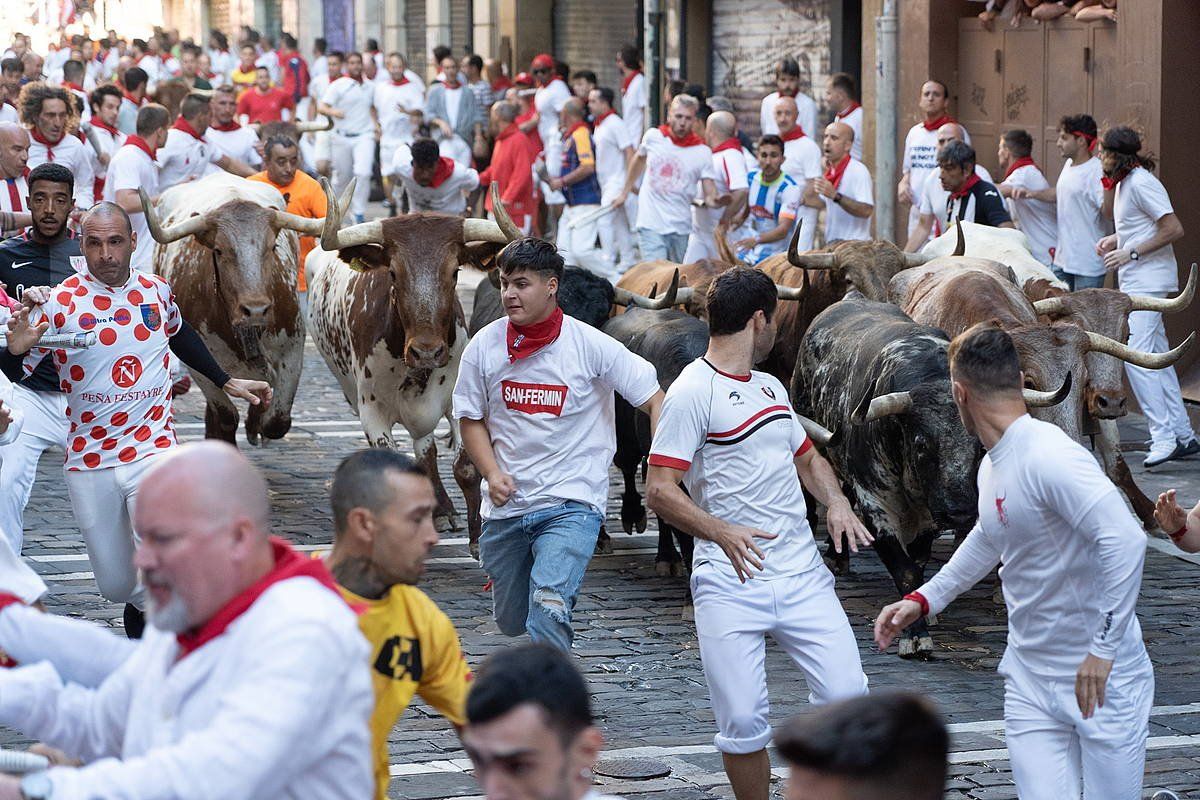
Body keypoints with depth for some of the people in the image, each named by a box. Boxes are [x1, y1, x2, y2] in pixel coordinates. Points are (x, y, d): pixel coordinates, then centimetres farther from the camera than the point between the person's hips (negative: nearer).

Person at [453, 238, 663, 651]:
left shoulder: (591, 346, -10)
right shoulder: (483, 347, -2)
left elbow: (655, 399, -6)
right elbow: (472, 420, 9)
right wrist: (492, 473, -9)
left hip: (571, 504, -4)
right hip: (505, 506, 4)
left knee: (548, 607, -26)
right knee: (511, 621, 17)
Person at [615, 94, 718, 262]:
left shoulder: (702, 152, -4)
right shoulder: (653, 137, 0)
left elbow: (710, 195, -7)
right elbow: (639, 160, 21)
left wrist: (713, 200, -32)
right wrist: (624, 193, 27)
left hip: (680, 228, 1)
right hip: (650, 224, -1)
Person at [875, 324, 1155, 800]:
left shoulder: (1049, 457, -21)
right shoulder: (992, 466, 8)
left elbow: (1125, 541, -30)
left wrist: (1104, 649, -28)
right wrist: (924, 599, 24)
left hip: (1103, 681, -7)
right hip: (1030, 680, 7)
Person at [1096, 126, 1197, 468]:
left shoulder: (1141, 183, -16)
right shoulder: (1123, 183, 15)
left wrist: (1131, 253, -18)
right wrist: (1115, 239, 12)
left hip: (1148, 280, -11)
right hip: (1135, 282, 11)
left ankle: (1164, 436, -16)